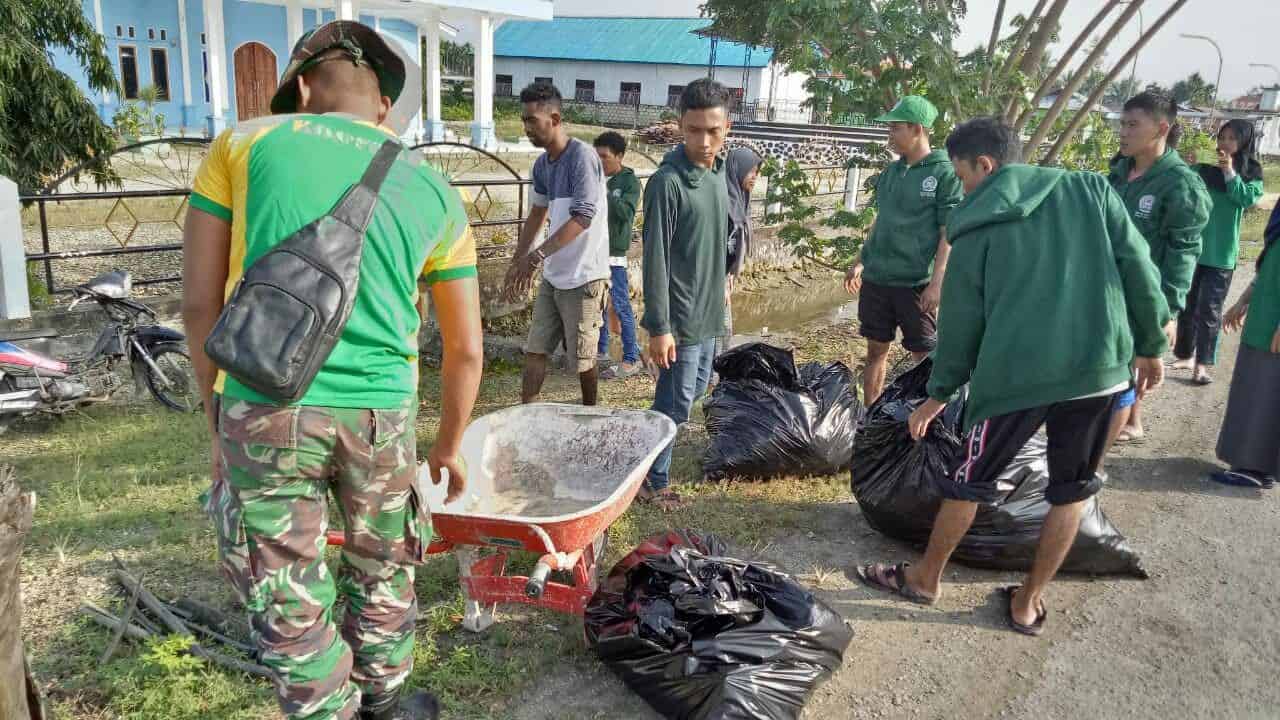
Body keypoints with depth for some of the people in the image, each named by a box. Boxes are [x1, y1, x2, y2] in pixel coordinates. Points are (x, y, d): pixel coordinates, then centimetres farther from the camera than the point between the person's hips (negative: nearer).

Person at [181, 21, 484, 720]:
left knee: (291, 607, 13)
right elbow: (466, 351, 11)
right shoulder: (434, 190, 9)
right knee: (382, 578, 24)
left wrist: (220, 421, 12)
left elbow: (199, 304, 2)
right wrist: (448, 448, 24)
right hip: (382, 411, 2)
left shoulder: (244, 143, 4)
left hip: (266, 408, -2)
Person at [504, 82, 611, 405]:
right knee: (534, 350, 8)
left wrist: (535, 256, -26)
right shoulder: (542, 164, 7)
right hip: (553, 275, 7)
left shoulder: (582, 156, -17)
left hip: (583, 277, -7)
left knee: (582, 358, 5)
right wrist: (517, 261, 19)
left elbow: (583, 218, -24)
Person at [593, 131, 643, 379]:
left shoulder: (630, 181, -5)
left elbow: (626, 212, -19)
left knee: (620, 306, -6)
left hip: (614, 252, -6)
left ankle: (631, 359, 0)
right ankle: (601, 350, 26)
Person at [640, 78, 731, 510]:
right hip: (681, 316, -8)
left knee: (695, 390, 20)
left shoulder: (717, 172, 5)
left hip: (709, 312, 8)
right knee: (675, 404, 1)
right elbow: (655, 260, -20)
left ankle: (651, 452, 38)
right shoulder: (667, 182, -20)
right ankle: (653, 481, 19)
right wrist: (659, 328, -21)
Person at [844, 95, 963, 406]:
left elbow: (949, 235, -10)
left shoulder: (945, 173, -8)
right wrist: (860, 262, 20)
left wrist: (936, 283, -16)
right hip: (876, 279, 6)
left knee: (925, 357, 2)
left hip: (917, 283, -6)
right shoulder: (890, 172, 10)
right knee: (876, 350, 12)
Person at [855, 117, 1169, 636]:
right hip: (1100, 366, 3)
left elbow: (961, 320, 6)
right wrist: (1151, 346, 14)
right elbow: (1139, 269, 4)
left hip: (1015, 373, -2)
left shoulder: (979, 230, 2)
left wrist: (940, 392, 17)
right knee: (1071, 490, 18)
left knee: (970, 480, 15)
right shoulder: (1091, 189, 8)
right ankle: (1029, 602, 28)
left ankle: (926, 578, 33)